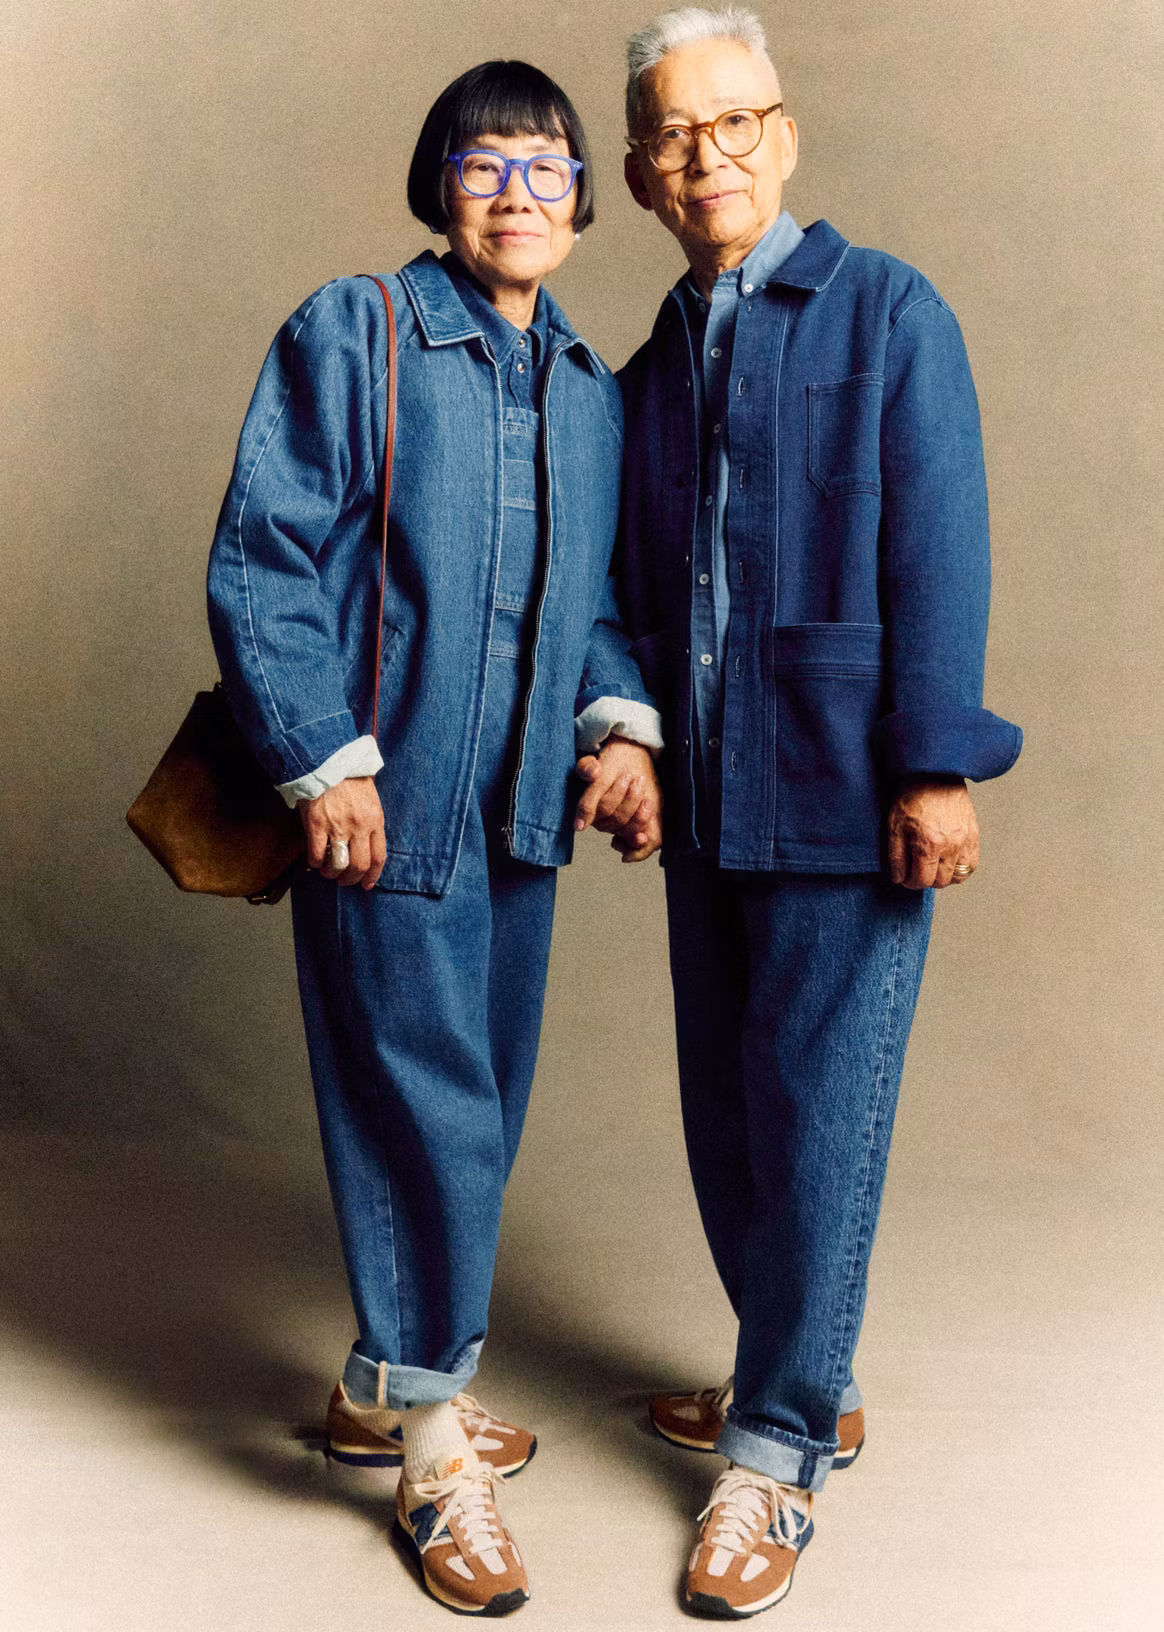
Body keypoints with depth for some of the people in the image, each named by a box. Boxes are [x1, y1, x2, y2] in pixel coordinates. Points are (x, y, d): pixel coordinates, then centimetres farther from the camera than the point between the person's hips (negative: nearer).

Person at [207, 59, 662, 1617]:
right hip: (387, 804, -6)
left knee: (480, 1108, 14)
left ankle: (386, 1387, 34)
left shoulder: (591, 393, 13)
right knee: (427, 1115, -3)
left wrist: (620, 721, 0)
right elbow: (259, 563, -9)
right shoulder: (350, 337, -5)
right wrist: (328, 762, -14)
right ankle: (432, 1445, 15)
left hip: (522, 811, 7)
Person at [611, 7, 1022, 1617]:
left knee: (815, 1114, -2)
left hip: (846, 800, -6)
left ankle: (782, 1451, 12)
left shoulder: (888, 312, -3)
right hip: (709, 802, 6)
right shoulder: (653, 370, 14)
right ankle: (801, 1378, 32)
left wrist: (938, 768, -16)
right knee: (725, 1107, 13)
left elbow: (937, 559, -10)